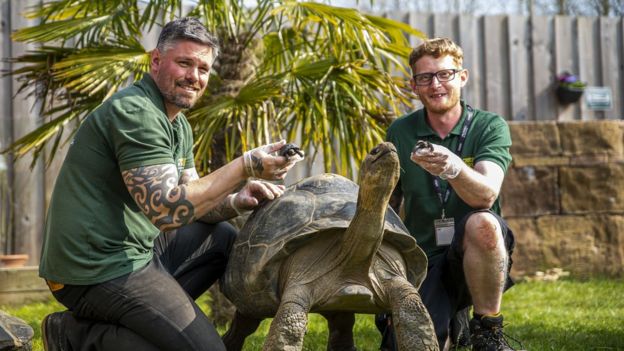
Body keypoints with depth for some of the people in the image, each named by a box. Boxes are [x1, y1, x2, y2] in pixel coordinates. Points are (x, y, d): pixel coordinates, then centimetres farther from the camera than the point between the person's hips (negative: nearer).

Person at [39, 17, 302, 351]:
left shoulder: (178, 125, 15)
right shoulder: (135, 111, -18)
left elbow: (191, 200, 15)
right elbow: (166, 211, -26)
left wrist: (236, 202, -5)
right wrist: (245, 167, -24)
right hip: (99, 270, -10)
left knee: (222, 238, 18)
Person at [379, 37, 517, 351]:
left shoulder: (490, 126, -5)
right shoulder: (400, 132, 3)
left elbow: (486, 195, -23)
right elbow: (388, 204, 14)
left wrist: (453, 168, -44)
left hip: (476, 254, -2)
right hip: (423, 260, 2)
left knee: (482, 223, -36)